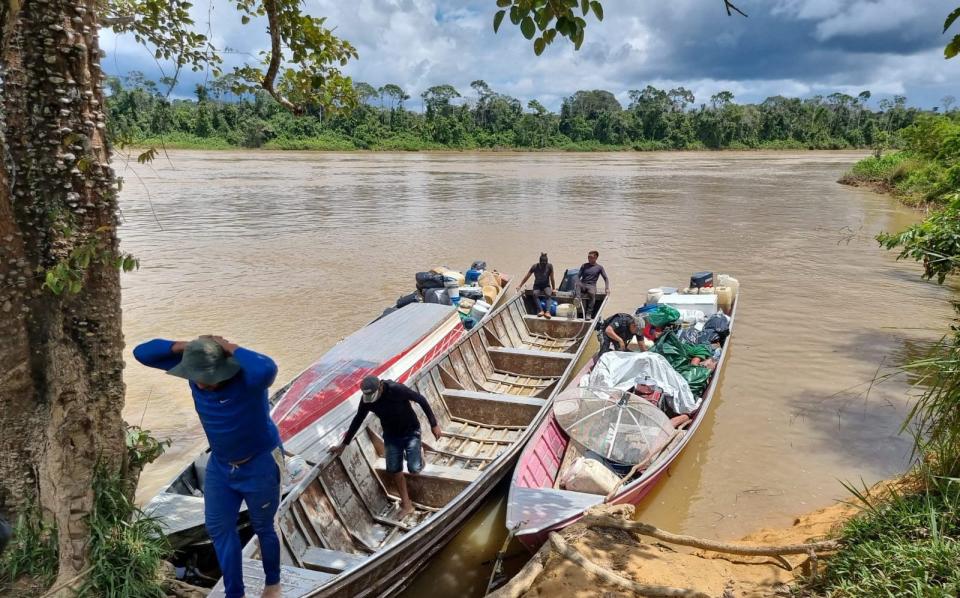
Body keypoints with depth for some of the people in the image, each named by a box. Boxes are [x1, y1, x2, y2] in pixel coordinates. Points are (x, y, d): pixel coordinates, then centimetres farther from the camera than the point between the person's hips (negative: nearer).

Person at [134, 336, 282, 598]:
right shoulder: (196, 369, -15)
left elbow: (267, 369, -59)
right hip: (220, 464, 6)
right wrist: (183, 346, -27)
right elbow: (142, 353, -11)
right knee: (219, 527, 12)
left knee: (263, 528, 14)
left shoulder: (247, 377, -32)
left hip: (260, 463, -6)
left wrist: (230, 347, -43)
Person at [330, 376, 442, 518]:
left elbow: (421, 400, -22)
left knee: (414, 470, -14)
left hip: (410, 432, -4)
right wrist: (344, 444, 7)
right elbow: (358, 420, 0)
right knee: (394, 470, 1)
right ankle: (406, 505, 19)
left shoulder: (396, 389, -32)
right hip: (391, 435, 4)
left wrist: (434, 424, -19)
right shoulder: (366, 400, -16)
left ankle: (418, 452, 22)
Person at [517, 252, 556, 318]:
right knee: (535, 294, -34)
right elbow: (527, 277, -4)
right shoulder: (535, 266, -11)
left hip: (546, 285, -1)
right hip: (537, 286, 1)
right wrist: (520, 286, -4)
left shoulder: (549, 266, -12)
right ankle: (541, 310, -45)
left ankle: (547, 311, -51)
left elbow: (552, 279, -4)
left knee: (548, 295, -35)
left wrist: (553, 289, -3)